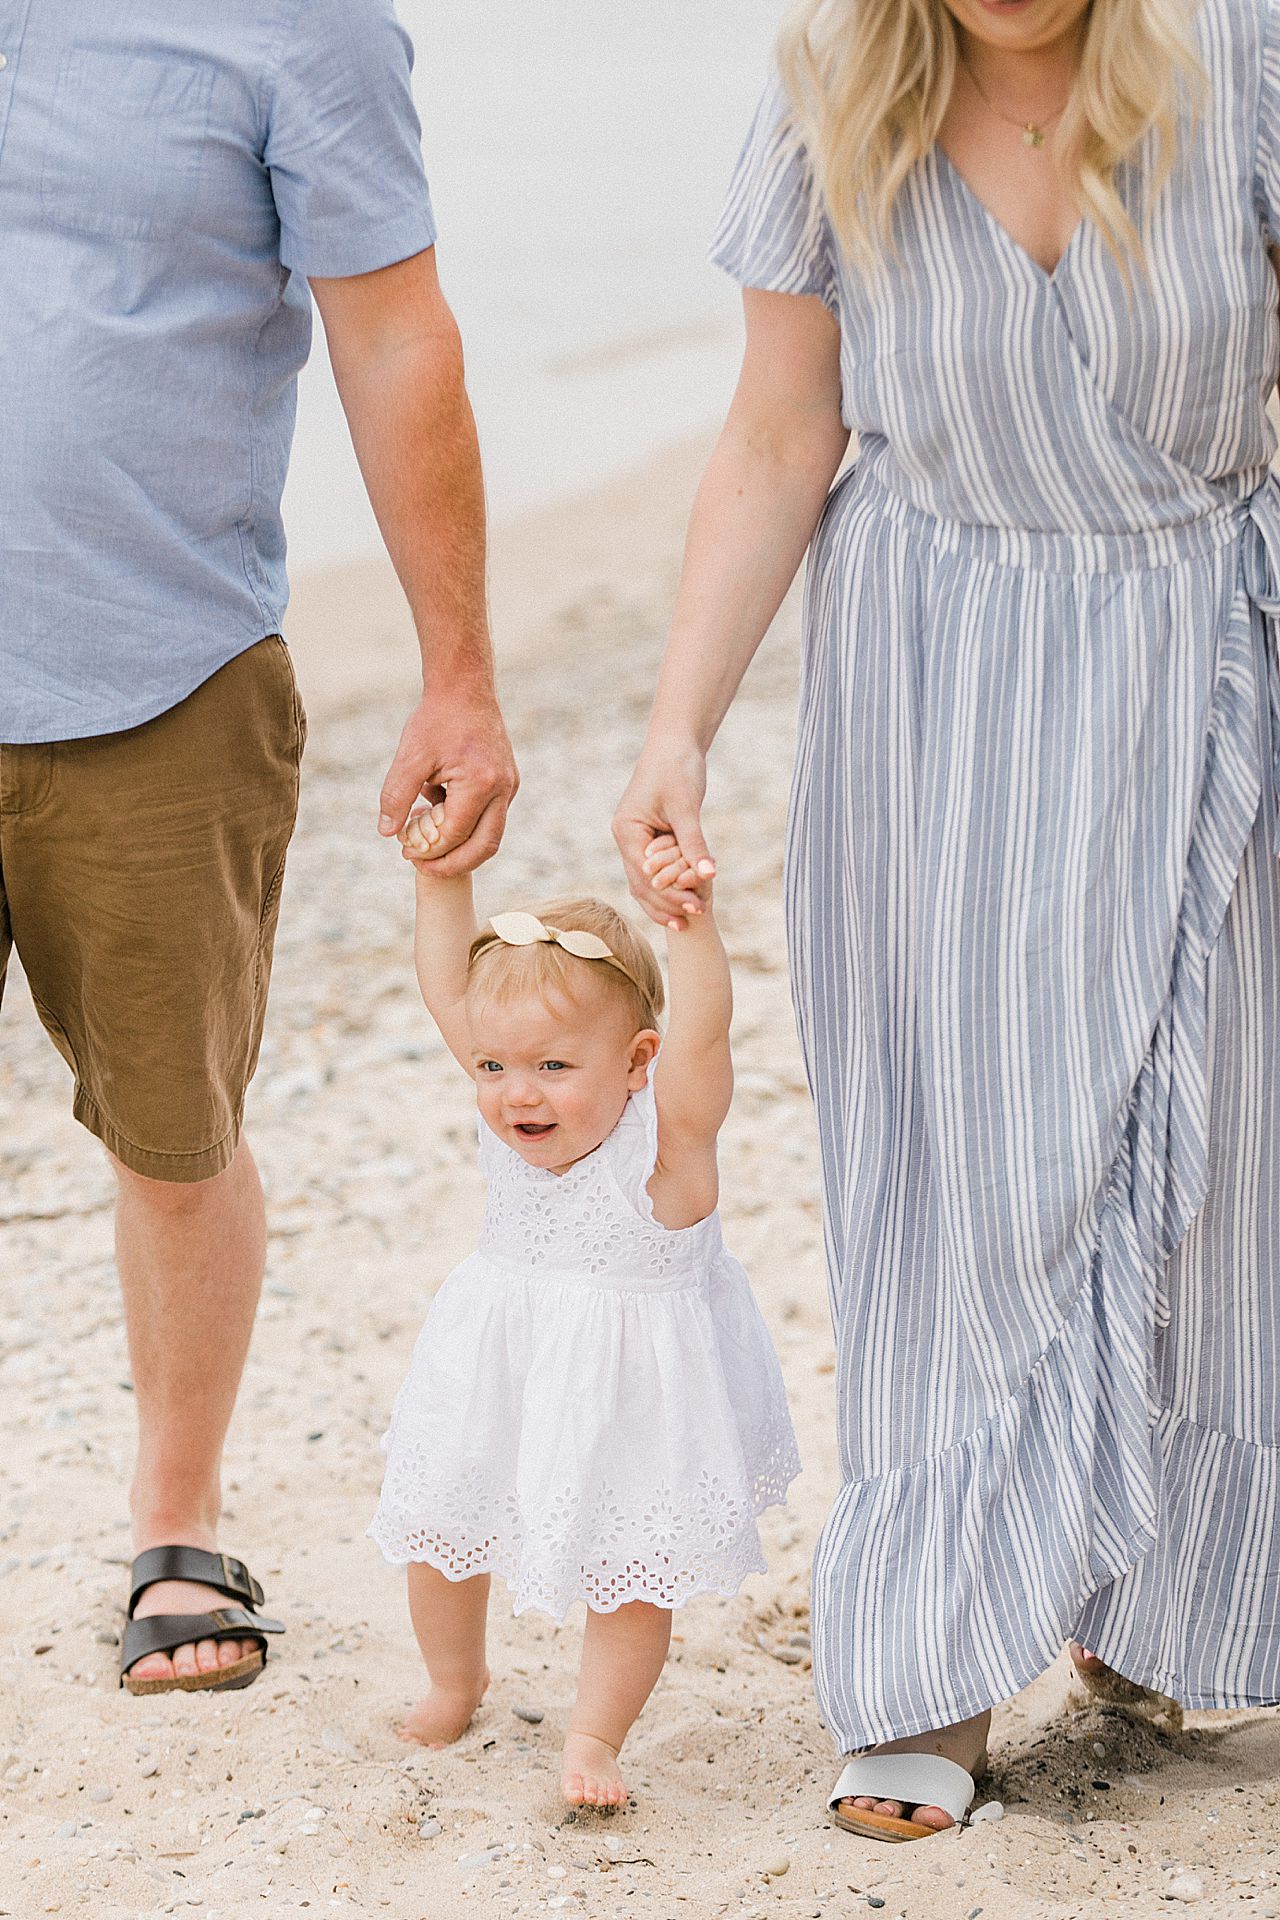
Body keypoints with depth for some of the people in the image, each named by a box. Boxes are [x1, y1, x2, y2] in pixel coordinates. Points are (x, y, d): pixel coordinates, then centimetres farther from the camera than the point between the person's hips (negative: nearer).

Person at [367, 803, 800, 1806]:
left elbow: (702, 1027, -40)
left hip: (634, 1395, -5)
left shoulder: (667, 1132, -24)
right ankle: (454, 1676, 42)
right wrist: (442, 880, -8)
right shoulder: (513, 1116, -9)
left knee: (634, 1570, 2)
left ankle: (594, 1736, 19)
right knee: (439, 1530, 16)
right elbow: (449, 990, -2)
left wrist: (692, 919, -53)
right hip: (502, 1377, 5)